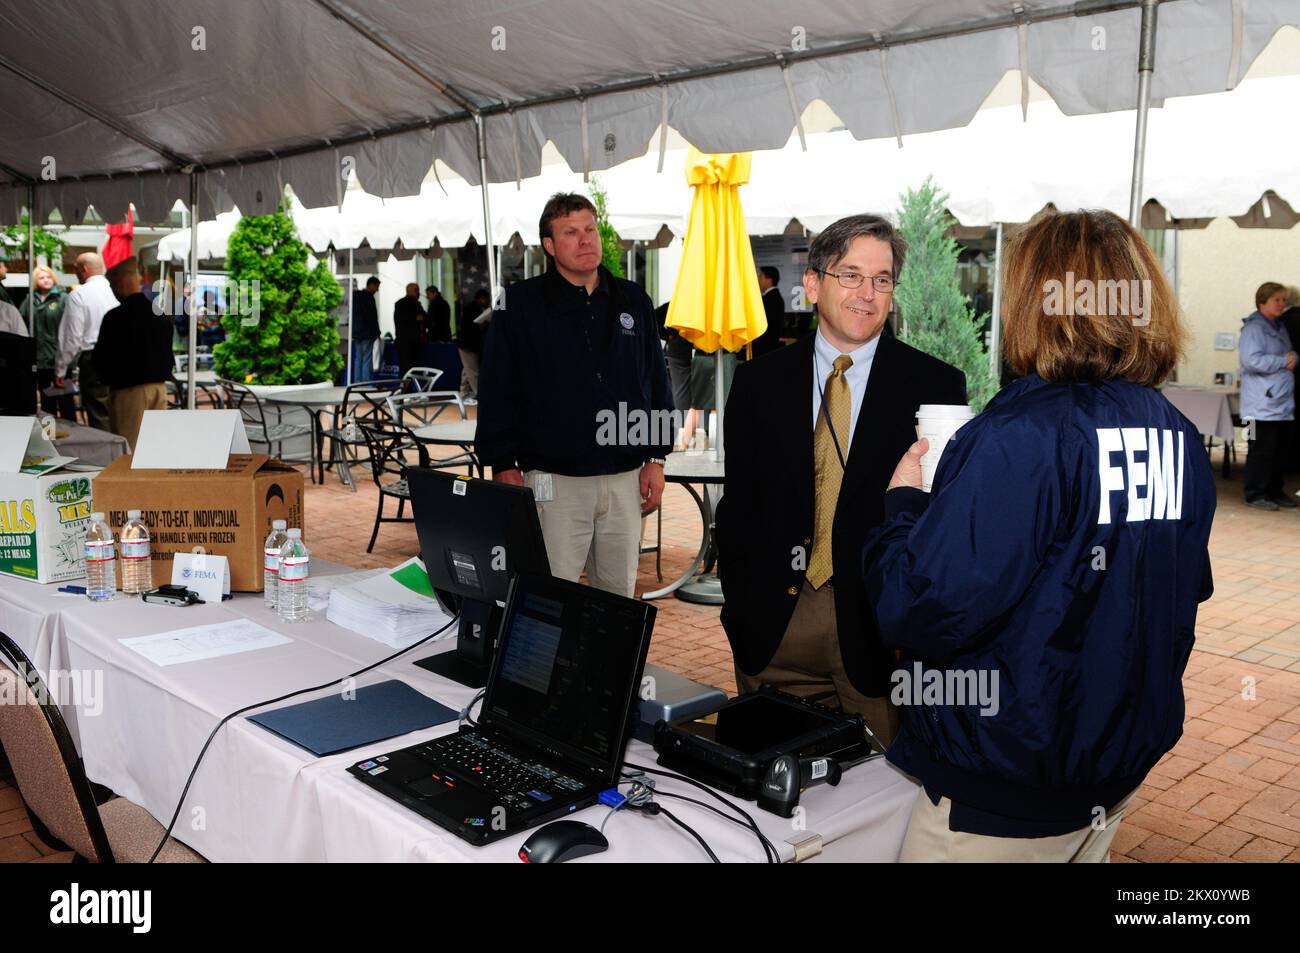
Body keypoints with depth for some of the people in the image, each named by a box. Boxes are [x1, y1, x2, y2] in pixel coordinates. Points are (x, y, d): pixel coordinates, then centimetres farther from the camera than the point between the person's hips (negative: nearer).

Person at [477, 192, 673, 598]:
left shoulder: (633, 301, 10)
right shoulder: (521, 303, -2)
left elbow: (656, 382, 14)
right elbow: (497, 392, -2)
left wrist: (655, 459, 9)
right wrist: (504, 466, -6)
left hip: (625, 477, 4)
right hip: (554, 480, -3)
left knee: (619, 597, 12)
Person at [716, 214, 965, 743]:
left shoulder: (937, 386, -2)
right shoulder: (759, 382, 5)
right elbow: (738, 502, 7)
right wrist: (740, 606, 2)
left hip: (883, 623, -2)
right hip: (773, 625, 2)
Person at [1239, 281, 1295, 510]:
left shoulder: (1279, 328, 18)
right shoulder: (1253, 328, -9)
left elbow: (1290, 354, 27)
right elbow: (1252, 360, -21)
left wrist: (1293, 358, 3)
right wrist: (1283, 362, -12)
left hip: (1284, 403, 9)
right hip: (1263, 404, -9)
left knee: (1281, 450, 12)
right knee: (1261, 451, -6)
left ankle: (1275, 492, 21)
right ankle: (1255, 494, 0)